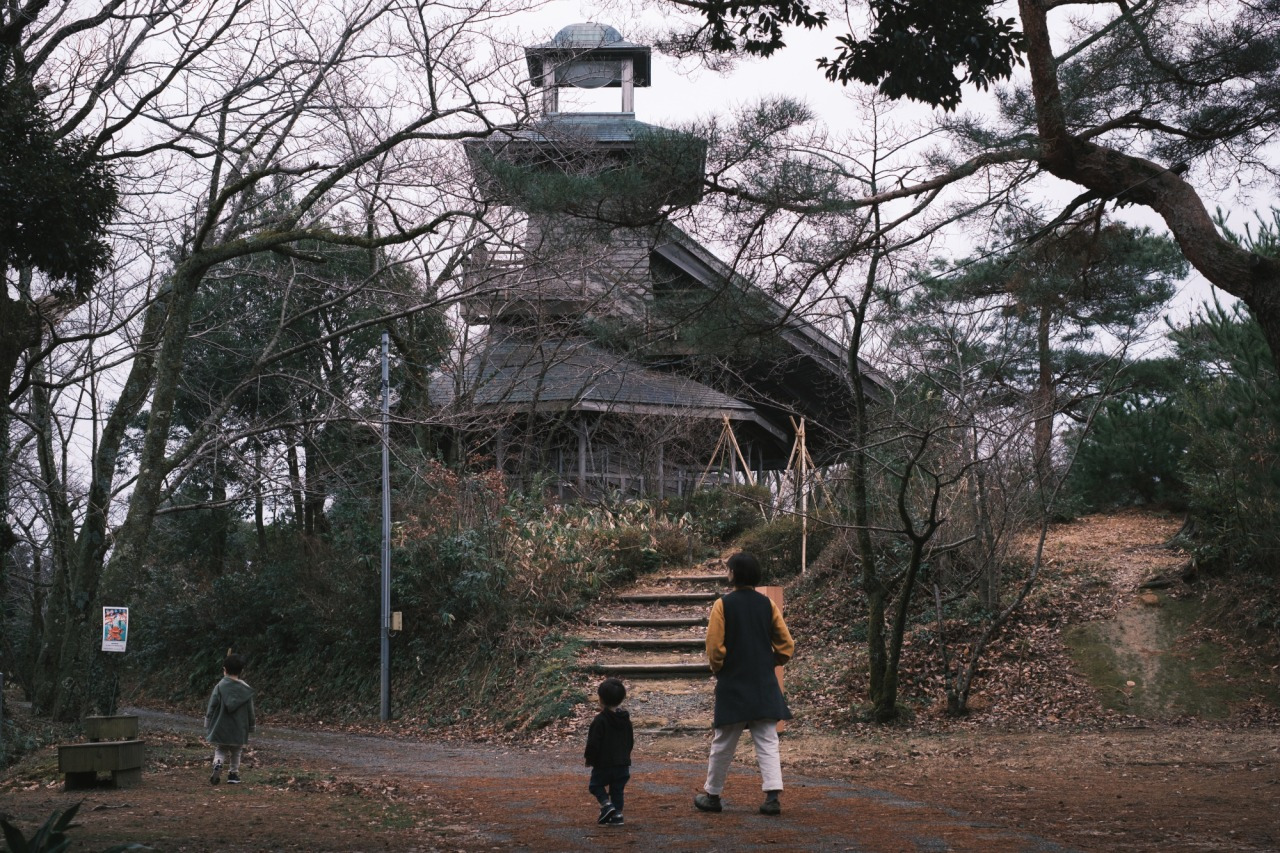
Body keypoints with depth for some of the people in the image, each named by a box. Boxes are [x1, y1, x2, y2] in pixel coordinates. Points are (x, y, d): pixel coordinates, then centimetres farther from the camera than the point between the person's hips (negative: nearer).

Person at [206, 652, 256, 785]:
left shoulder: (220, 686, -9)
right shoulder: (246, 689, -4)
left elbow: (212, 707, -8)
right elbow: (250, 711, 2)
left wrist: (208, 725, 3)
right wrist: (250, 727, 15)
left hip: (220, 728, -1)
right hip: (239, 730, 1)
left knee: (220, 750, 11)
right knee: (236, 753, 17)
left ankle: (218, 765, -15)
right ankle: (233, 774, 19)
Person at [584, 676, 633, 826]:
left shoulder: (600, 720, -17)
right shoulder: (625, 719, 4)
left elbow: (593, 743, -16)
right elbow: (630, 741, 14)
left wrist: (589, 759, -1)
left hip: (603, 764, -5)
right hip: (623, 763, 5)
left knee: (595, 785, 12)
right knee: (617, 789, 13)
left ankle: (606, 804, -9)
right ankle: (617, 814, 7)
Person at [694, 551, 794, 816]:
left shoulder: (723, 605, -8)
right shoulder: (768, 605, 3)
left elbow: (714, 647, -11)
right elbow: (786, 646, 2)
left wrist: (718, 669, 7)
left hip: (733, 685, -3)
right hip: (765, 685, 3)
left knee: (723, 744, 8)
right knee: (767, 742, 3)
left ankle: (712, 796, 18)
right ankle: (773, 796, -7)